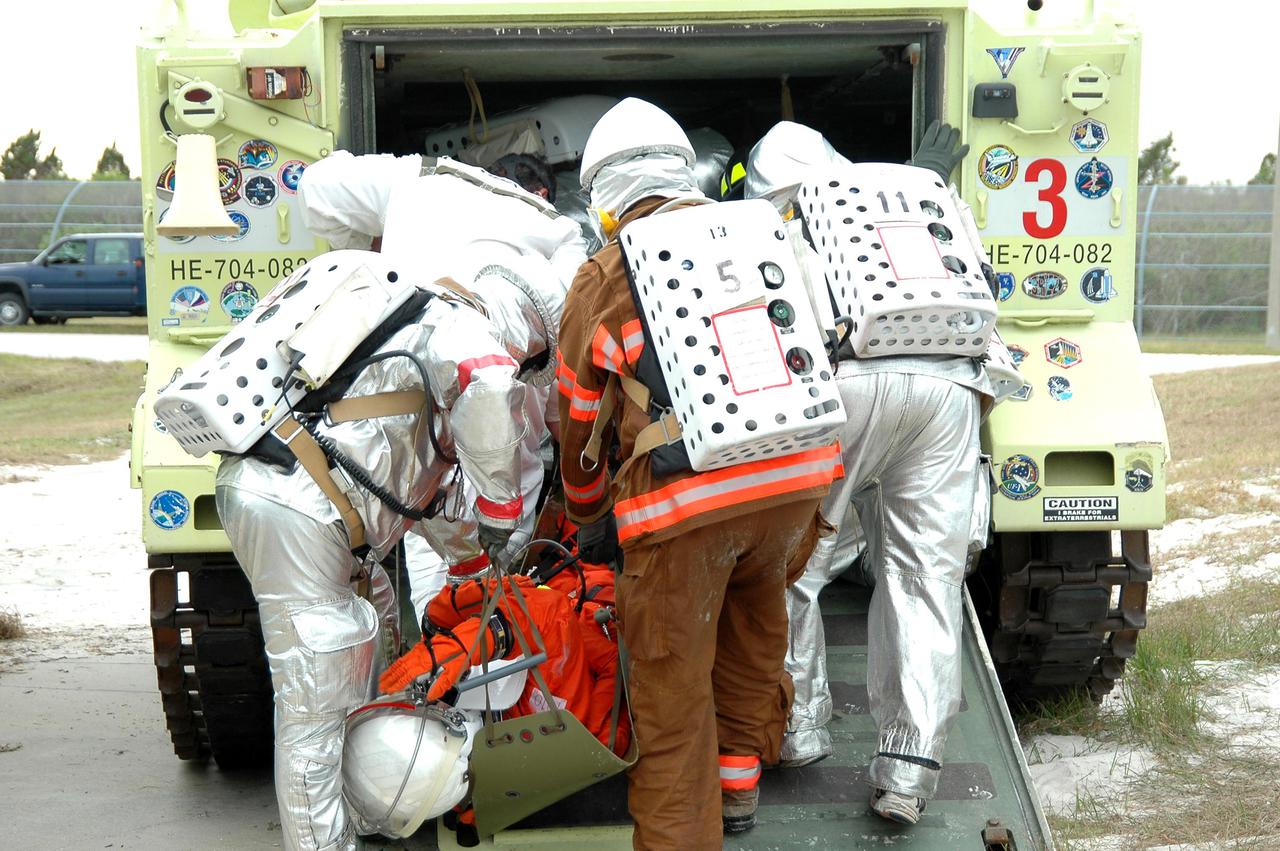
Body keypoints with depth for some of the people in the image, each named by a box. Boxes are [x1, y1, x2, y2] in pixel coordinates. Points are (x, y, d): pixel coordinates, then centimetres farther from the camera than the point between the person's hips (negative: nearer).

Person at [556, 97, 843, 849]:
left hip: (683, 502, -4)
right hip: (796, 476, 5)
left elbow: (579, 423, 19)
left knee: (672, 689, 8)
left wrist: (590, 522, 36)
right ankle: (739, 779, 42)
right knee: (755, 617, 30)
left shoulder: (601, 282, 10)